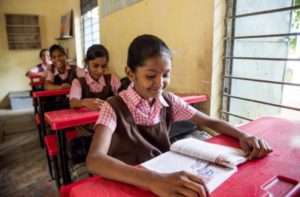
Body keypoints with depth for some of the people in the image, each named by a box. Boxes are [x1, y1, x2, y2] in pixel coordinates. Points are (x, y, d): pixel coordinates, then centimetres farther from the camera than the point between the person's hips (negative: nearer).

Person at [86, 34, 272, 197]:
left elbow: (212, 122, 2)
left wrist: (244, 136, -18)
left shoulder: (169, 101, -4)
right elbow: (94, 160, -32)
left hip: (165, 175, 4)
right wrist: (153, 180, -47)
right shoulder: (114, 107, -17)